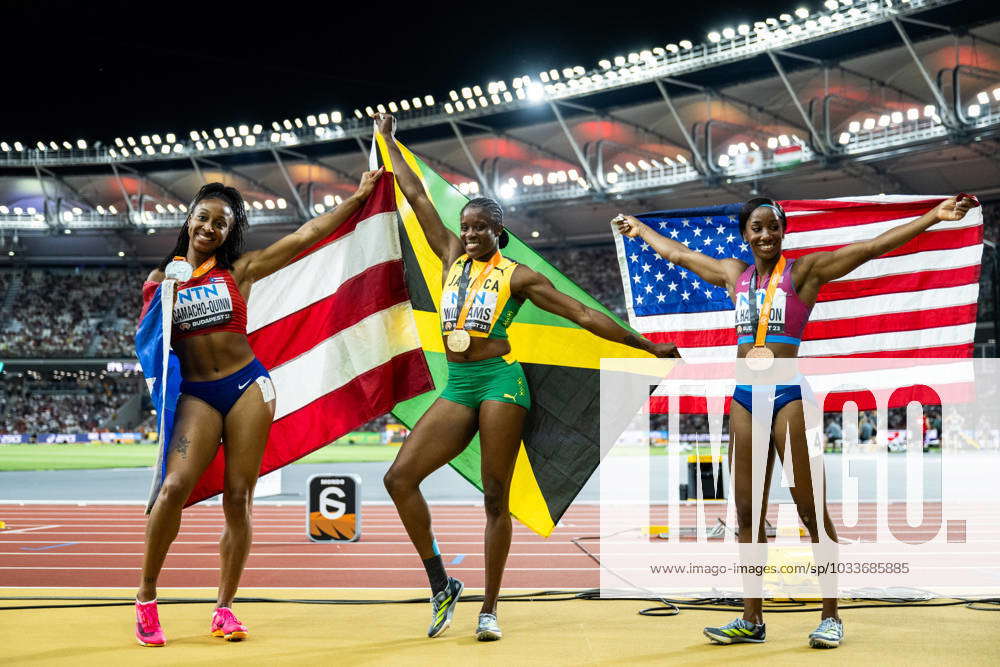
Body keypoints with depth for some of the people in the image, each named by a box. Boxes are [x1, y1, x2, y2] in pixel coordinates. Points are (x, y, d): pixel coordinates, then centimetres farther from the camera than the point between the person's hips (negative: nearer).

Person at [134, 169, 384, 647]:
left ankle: (225, 608, 11)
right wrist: (156, 298, -7)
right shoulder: (163, 278, 9)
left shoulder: (240, 270, 6)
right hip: (195, 393, 0)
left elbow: (306, 235, 7)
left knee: (238, 500, -2)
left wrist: (358, 197, 9)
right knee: (175, 486, -21)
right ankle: (146, 597, -6)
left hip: (247, 386, 1)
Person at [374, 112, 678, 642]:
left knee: (495, 498, -3)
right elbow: (416, 196, 20)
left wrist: (648, 346, 3)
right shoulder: (452, 257, 15)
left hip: (499, 380, -5)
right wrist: (389, 141, 25)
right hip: (456, 386, 5)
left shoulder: (517, 276, 3)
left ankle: (490, 609, 6)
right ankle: (441, 585, 3)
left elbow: (582, 314, 4)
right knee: (399, 478, -8)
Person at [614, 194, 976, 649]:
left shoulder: (804, 270, 0)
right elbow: (674, 252, 29)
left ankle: (831, 618, 5)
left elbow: (873, 247, -9)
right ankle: (752, 620, 14)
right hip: (744, 397, 5)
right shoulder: (734, 274, 14)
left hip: (788, 395, -5)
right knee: (747, 513, 7)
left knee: (812, 512, -4)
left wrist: (934, 216, -17)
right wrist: (640, 229, 40)